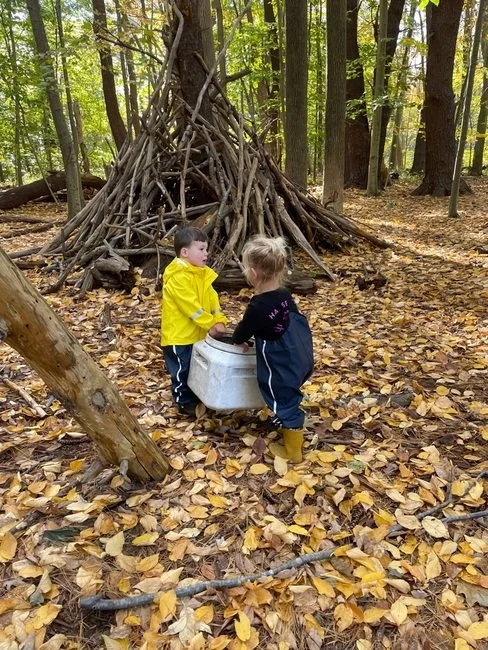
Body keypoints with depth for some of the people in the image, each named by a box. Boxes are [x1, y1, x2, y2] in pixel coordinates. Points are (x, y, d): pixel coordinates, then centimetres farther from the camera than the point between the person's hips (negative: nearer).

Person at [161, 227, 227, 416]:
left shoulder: (202, 273, 7)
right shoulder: (178, 277, -23)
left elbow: (212, 297, 3)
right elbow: (191, 306, -26)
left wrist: (219, 320, -10)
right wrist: (210, 324, -23)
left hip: (197, 333, 9)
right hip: (179, 335, -9)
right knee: (182, 370, 6)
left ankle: (197, 397, 39)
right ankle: (185, 403, 22)